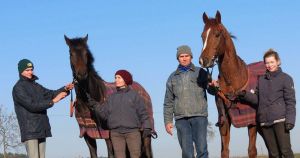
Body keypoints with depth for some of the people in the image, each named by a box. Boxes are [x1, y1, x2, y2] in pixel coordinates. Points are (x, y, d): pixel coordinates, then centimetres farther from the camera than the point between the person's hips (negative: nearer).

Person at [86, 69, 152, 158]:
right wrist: (94, 105, -5)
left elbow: (142, 113, 2)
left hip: (132, 132, -3)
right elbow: (104, 114, 8)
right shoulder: (112, 97, 14)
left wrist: (147, 128, -7)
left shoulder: (134, 95, 5)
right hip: (116, 133, 3)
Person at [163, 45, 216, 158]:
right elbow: (168, 102, 15)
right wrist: (167, 121, 8)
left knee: (201, 149, -9)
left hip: (199, 116, -2)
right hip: (181, 119, 2)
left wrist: (214, 86, -23)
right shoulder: (173, 77, 14)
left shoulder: (201, 73, 8)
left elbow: (211, 90, 1)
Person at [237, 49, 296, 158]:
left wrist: (290, 120, -14)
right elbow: (256, 99, 16)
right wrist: (245, 95, -3)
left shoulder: (285, 78, 0)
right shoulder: (261, 79, 15)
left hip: (280, 119, -5)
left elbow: (290, 102, -4)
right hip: (264, 121, 5)